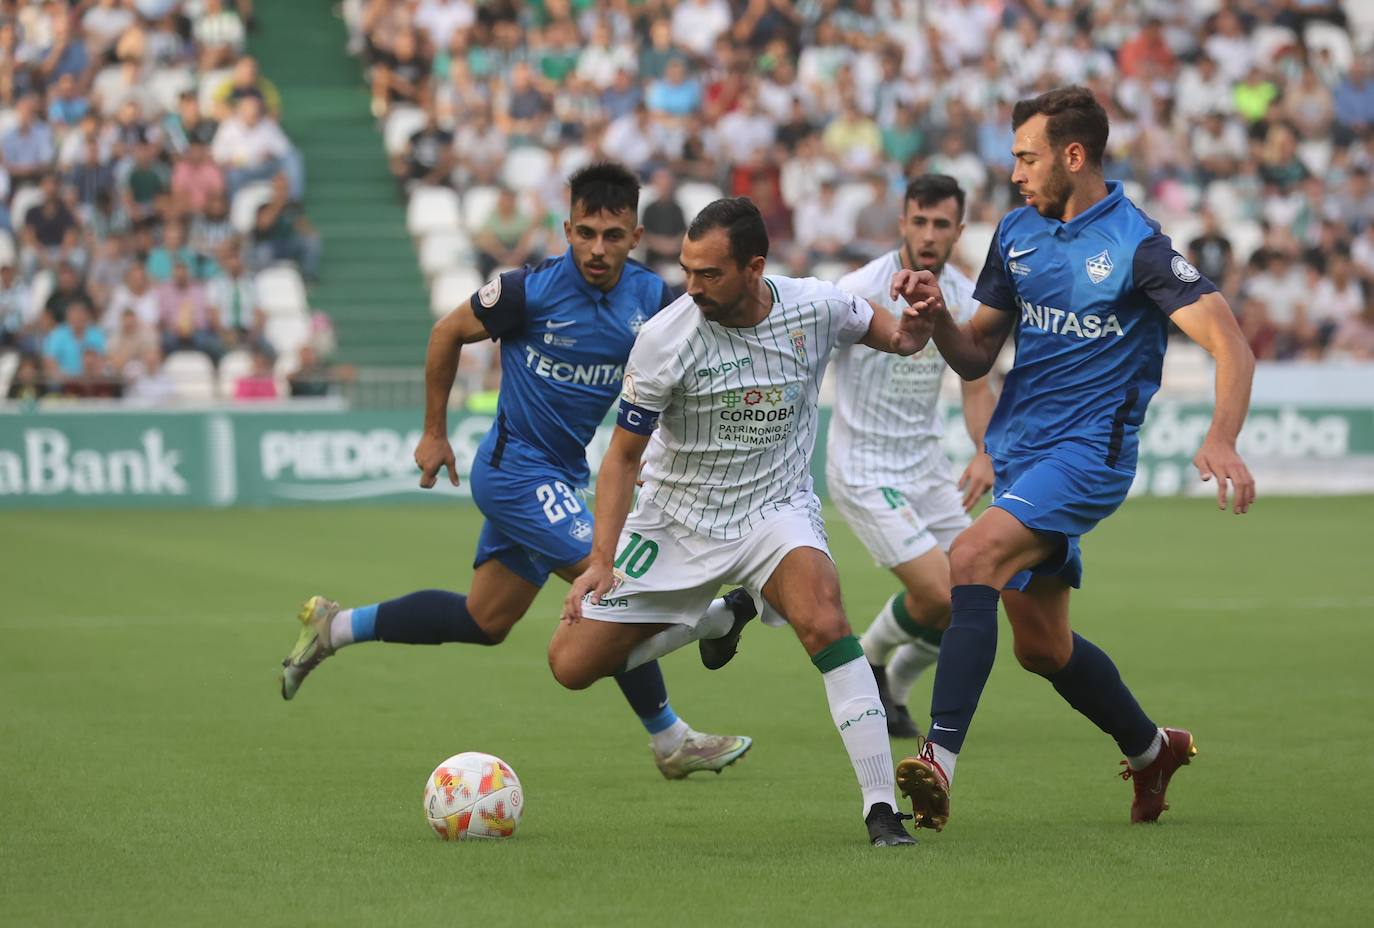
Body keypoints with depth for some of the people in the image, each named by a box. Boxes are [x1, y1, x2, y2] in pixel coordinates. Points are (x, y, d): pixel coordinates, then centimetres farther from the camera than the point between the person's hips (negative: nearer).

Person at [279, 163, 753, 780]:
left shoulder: (650, 298, -4)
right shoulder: (532, 289, -17)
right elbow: (448, 333, -2)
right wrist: (434, 432, 3)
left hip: (559, 476, 7)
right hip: (517, 468, -7)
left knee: (484, 623, 14)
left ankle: (334, 627, 28)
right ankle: (670, 741, 0)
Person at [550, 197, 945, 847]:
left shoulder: (816, 308, -12)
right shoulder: (666, 338, -19)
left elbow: (900, 340, 8)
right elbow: (623, 454, -9)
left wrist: (920, 317, -17)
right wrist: (601, 561, -18)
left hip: (776, 509, -1)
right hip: (677, 519, 1)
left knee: (821, 618, -33)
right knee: (572, 666, -2)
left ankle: (881, 805, -26)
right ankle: (715, 621, 25)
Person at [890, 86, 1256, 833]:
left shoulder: (1136, 245, -12)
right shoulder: (1017, 233, 8)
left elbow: (1229, 345, -18)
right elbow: (975, 356, 13)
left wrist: (1221, 441, -34)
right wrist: (934, 315, -8)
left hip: (1087, 454, -8)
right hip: (1019, 454, 8)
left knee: (972, 559, -29)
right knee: (1040, 645, 14)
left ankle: (940, 762, -36)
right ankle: (1151, 750, 39)